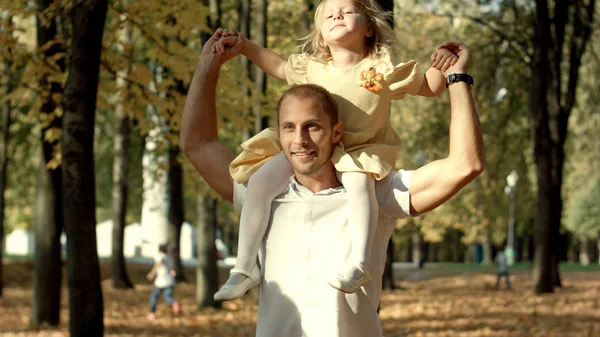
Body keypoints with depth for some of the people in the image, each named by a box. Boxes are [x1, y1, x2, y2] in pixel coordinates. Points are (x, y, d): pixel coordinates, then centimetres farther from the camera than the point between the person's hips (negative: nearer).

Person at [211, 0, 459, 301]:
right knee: (260, 180, -18)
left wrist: (441, 66, -18)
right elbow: (278, 66, 24)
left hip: (360, 151, -3)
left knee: (358, 181, -40)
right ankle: (245, 267, -14)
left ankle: (358, 262, -44)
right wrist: (243, 45, 15)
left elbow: (430, 88, 2)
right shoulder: (312, 68, 5)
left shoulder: (381, 71, -5)